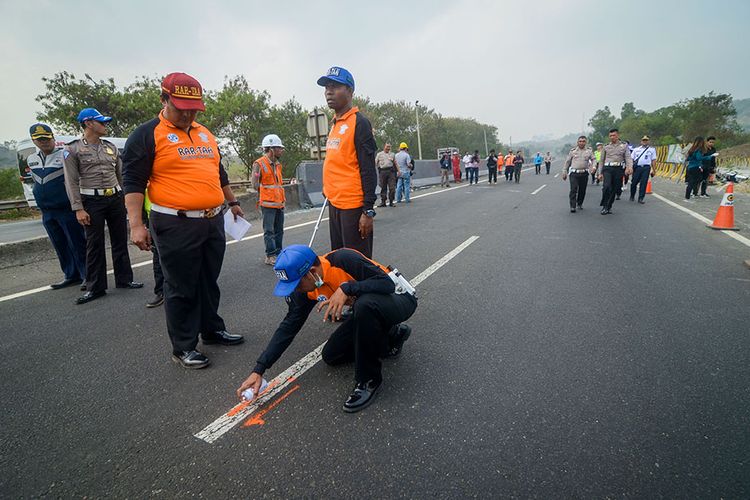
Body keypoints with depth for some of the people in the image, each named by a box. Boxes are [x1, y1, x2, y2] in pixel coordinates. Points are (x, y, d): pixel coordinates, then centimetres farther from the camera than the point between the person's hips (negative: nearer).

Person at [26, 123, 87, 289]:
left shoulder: (64, 154, -7)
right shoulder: (31, 159, 13)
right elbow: (37, 182, 26)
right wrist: (42, 202, 21)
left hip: (67, 209, -7)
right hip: (47, 212, 7)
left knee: (77, 244, -4)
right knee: (60, 246, 11)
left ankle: (88, 276, 3)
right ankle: (71, 276, 21)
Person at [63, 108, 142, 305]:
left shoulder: (111, 147, 11)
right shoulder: (73, 149, -2)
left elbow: (121, 175, 15)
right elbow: (71, 182, -6)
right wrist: (78, 209, -12)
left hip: (116, 198, 4)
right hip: (92, 201, -4)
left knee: (120, 240, 9)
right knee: (94, 244, 1)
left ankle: (124, 279, 21)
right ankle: (95, 287, 10)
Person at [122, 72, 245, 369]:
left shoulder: (205, 134, 17)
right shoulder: (147, 135, -3)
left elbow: (219, 173, 27)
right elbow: (133, 182, -8)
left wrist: (232, 202, 28)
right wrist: (136, 224, -15)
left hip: (213, 222, 6)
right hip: (176, 225, -6)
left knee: (209, 282, 16)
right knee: (182, 288, 3)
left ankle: (212, 330, 31)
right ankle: (183, 347, 16)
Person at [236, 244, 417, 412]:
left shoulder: (344, 259, -31)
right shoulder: (306, 287, -8)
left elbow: (388, 283, -33)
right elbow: (289, 326, -4)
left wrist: (346, 288, -43)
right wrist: (258, 370, -7)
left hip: (399, 297, -7)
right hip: (369, 308, 8)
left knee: (365, 305, -40)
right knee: (331, 356, 3)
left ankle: (369, 380, -18)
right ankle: (393, 336, 16)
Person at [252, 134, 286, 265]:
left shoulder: (277, 164, 16)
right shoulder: (259, 164, -9)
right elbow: (255, 185, -15)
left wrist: (282, 197, 15)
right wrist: (266, 192, -4)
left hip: (279, 203, 8)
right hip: (268, 203, -8)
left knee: (279, 230, 11)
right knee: (269, 231, -5)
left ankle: (278, 253, 20)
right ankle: (270, 256, -1)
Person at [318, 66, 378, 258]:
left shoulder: (359, 123, -10)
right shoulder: (334, 124, 16)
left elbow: (368, 170, -15)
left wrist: (368, 210, -19)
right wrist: (330, 194, 20)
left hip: (353, 206, -9)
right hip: (334, 204, 9)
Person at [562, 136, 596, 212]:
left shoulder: (589, 151, 9)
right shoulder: (573, 151, 7)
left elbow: (594, 159, 10)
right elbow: (567, 162, 11)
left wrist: (593, 166, -11)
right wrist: (564, 172, 9)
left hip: (584, 173, 2)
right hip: (574, 173, -2)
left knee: (582, 190, 8)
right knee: (573, 190, -11)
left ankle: (579, 204, 27)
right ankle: (573, 207, -11)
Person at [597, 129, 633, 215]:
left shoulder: (624, 146, 11)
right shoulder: (606, 147, 12)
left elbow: (628, 157, 2)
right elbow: (601, 161, 15)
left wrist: (630, 167, -18)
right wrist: (600, 173, 8)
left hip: (618, 169, 1)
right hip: (607, 168, -1)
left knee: (614, 189, 5)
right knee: (607, 186, -22)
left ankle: (609, 206, 18)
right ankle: (604, 206, -13)